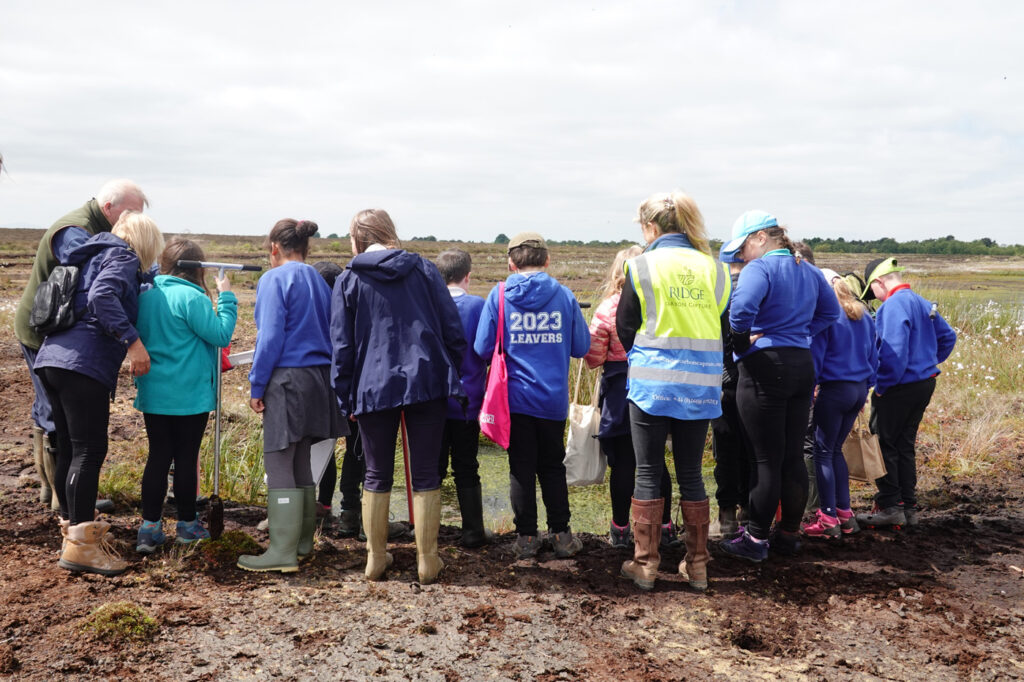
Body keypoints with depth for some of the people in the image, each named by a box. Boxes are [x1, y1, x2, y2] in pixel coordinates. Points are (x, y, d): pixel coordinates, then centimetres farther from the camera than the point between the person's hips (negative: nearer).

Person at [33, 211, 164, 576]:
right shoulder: (123, 258, -2)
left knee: (68, 449, 15)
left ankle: (72, 528, 25)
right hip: (83, 365, -9)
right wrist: (132, 340, -23)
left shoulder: (94, 256, 26)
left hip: (52, 357, 9)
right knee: (89, 451, -9)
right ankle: (81, 543, -9)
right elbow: (101, 296, -19)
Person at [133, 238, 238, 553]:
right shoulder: (192, 297, -16)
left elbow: (140, 336, 16)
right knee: (186, 457, 6)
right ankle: (187, 525, 19)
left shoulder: (144, 297, 6)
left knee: (158, 456, 10)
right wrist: (226, 298, -6)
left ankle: (150, 527, 8)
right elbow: (221, 335, -14)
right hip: (189, 395, -6)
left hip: (153, 394, 6)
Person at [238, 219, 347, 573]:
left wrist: (256, 386, -7)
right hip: (318, 378, 8)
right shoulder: (319, 281, 14)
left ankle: (283, 551, -5)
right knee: (301, 463, 15)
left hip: (288, 380, -7)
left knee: (278, 465, -4)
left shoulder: (275, 280, -7)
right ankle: (302, 541, 23)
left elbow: (270, 338, -12)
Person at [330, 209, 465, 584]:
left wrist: (346, 398, 10)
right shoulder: (424, 268, 7)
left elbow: (341, 345, 3)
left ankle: (376, 557, 20)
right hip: (428, 381, 1)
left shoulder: (349, 280, 4)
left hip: (373, 387, 0)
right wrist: (452, 375, 16)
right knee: (425, 474, 6)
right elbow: (453, 328, 6)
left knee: (378, 475, 12)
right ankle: (427, 560, 11)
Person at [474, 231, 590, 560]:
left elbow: (482, 348, -6)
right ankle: (561, 534, 18)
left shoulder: (499, 295, -6)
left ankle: (526, 537, 14)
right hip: (554, 398, 1)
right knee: (553, 466, 15)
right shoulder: (564, 295, -3)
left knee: (521, 468, 8)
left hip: (516, 397, -1)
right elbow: (581, 347, 2)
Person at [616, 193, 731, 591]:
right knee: (691, 474, 12)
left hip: (651, 383, -3)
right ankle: (697, 565, 19)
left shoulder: (642, 266, -5)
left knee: (648, 473, 6)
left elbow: (625, 327, 2)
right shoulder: (713, 268, 5)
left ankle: (645, 564, 11)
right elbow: (724, 327, 8)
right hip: (701, 386, 3)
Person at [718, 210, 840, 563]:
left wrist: (743, 336, -12)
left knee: (767, 459, -2)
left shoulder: (759, 269, -12)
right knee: (794, 456, 12)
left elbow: (742, 308, -30)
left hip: (764, 366, -7)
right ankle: (790, 534, 22)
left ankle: (756, 539, 7)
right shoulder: (808, 271, 14)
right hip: (802, 365, 7)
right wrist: (801, 333, 14)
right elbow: (831, 311, 24)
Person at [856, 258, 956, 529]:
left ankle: (890, 507, 4)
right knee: (905, 445, 15)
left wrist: (882, 386, -16)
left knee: (884, 445, 1)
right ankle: (909, 507, 20)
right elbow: (948, 336, 20)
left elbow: (894, 351, -24)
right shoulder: (922, 303, 11)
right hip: (925, 382, 9)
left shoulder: (894, 305, -18)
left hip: (900, 387, -9)